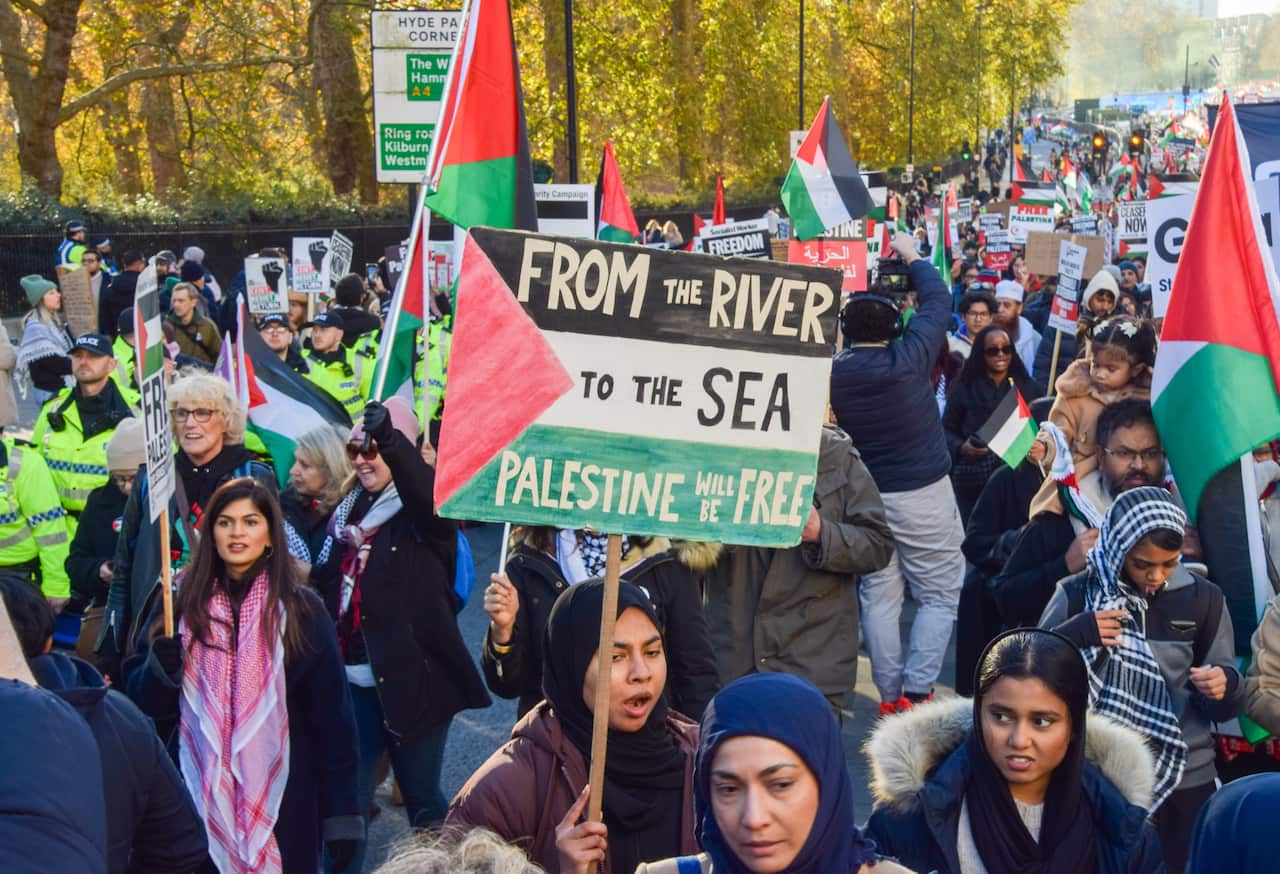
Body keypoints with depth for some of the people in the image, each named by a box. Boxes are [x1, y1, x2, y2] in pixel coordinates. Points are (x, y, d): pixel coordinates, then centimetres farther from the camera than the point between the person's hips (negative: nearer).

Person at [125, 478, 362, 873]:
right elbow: (142, 702, 6)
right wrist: (160, 669, -16)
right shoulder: (184, 601, 3)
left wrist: (341, 815, -7)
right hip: (197, 794, 2)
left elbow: (332, 717, -3)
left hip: (280, 799, -2)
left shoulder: (301, 608, -2)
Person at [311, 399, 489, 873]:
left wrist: (388, 438, -49)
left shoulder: (423, 509, -7)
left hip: (412, 681, -5)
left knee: (422, 800, 6)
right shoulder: (348, 510, 11)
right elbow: (325, 584, 22)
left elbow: (432, 491, -33)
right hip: (353, 682, 5)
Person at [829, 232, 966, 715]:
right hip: (923, 493, -3)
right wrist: (912, 257, 17)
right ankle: (916, 691, -3)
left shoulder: (832, 373, -5)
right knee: (940, 594, 5)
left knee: (879, 596, 10)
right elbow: (938, 300, 3)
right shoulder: (909, 358, -11)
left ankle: (890, 695, 11)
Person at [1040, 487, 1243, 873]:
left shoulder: (1203, 599, 1)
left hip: (1187, 779, 1)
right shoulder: (1077, 595, -4)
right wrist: (1077, 633, -17)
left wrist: (1225, 686, -18)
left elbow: (1225, 708, 5)